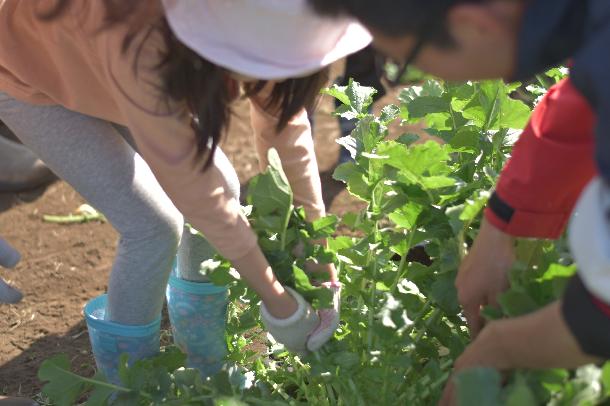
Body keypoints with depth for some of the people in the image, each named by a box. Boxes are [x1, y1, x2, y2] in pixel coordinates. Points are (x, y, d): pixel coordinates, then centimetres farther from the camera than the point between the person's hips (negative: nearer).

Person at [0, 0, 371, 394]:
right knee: (154, 225, -16)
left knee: (223, 186, -3)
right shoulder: (144, 46, -44)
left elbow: (285, 120, -12)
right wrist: (277, 301, -25)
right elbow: (193, 191, -36)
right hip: (33, 78, -6)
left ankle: (207, 360, 18)